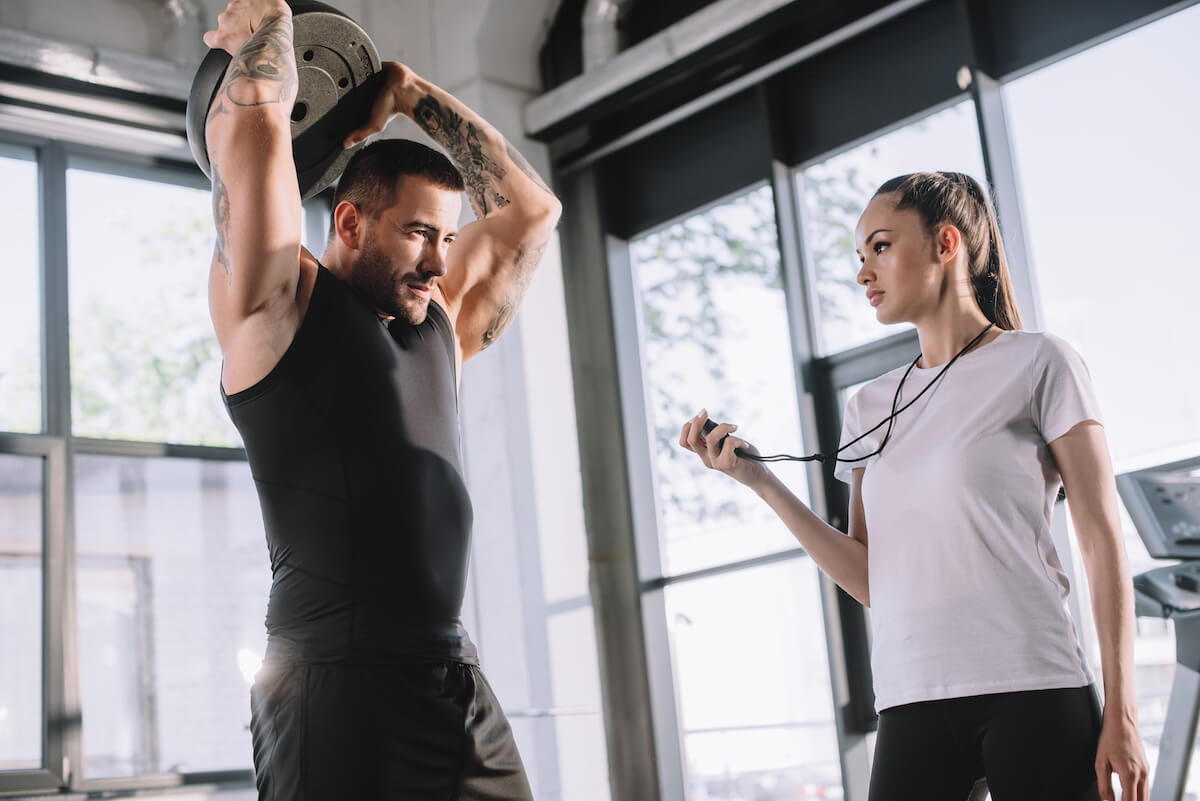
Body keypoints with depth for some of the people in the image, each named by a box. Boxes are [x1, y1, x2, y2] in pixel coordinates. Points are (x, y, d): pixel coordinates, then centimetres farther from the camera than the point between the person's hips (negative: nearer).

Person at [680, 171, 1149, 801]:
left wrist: (1122, 710, -6)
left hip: (1033, 689, -3)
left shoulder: (1036, 363, 3)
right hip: (912, 706, 4)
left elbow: (1102, 542, -1)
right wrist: (758, 479, 2)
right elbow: (872, 582, 9)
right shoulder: (869, 407, 15)